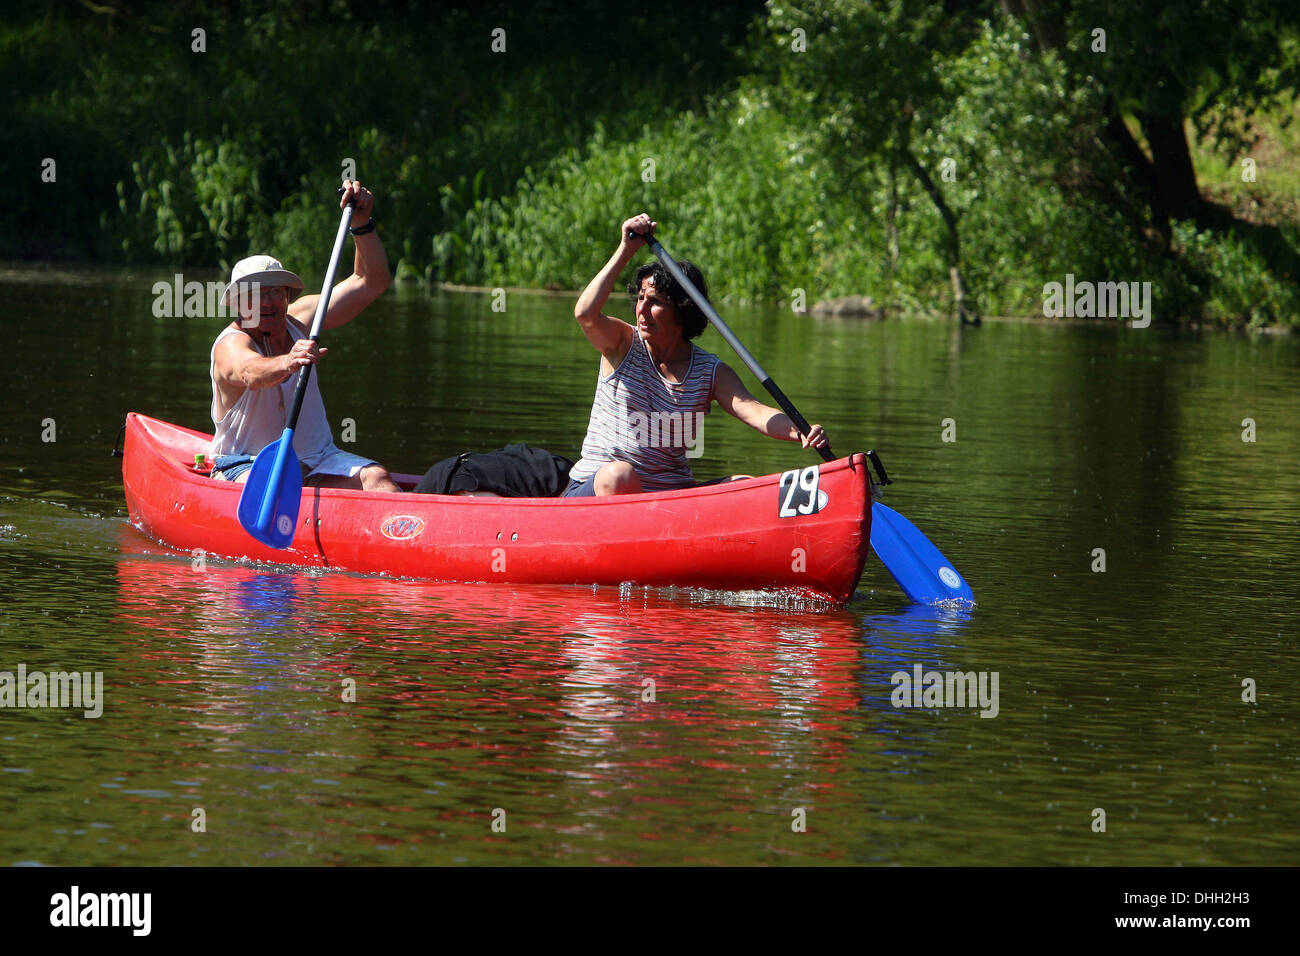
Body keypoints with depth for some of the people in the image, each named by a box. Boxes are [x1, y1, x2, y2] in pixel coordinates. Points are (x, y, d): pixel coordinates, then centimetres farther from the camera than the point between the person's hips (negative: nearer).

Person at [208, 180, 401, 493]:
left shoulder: (301, 318, 5)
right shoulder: (231, 344, -14)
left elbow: (371, 282, 8)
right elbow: (249, 372, -40)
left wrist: (361, 223, -6)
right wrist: (287, 363, -61)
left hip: (315, 462, 5)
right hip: (246, 465, -4)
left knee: (376, 478, -23)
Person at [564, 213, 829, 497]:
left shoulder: (711, 372, 5)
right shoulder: (623, 343, 0)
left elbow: (750, 409, -11)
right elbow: (585, 313, -21)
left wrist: (801, 433, -32)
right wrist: (626, 249, -24)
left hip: (671, 496, 2)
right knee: (620, 475, -37)